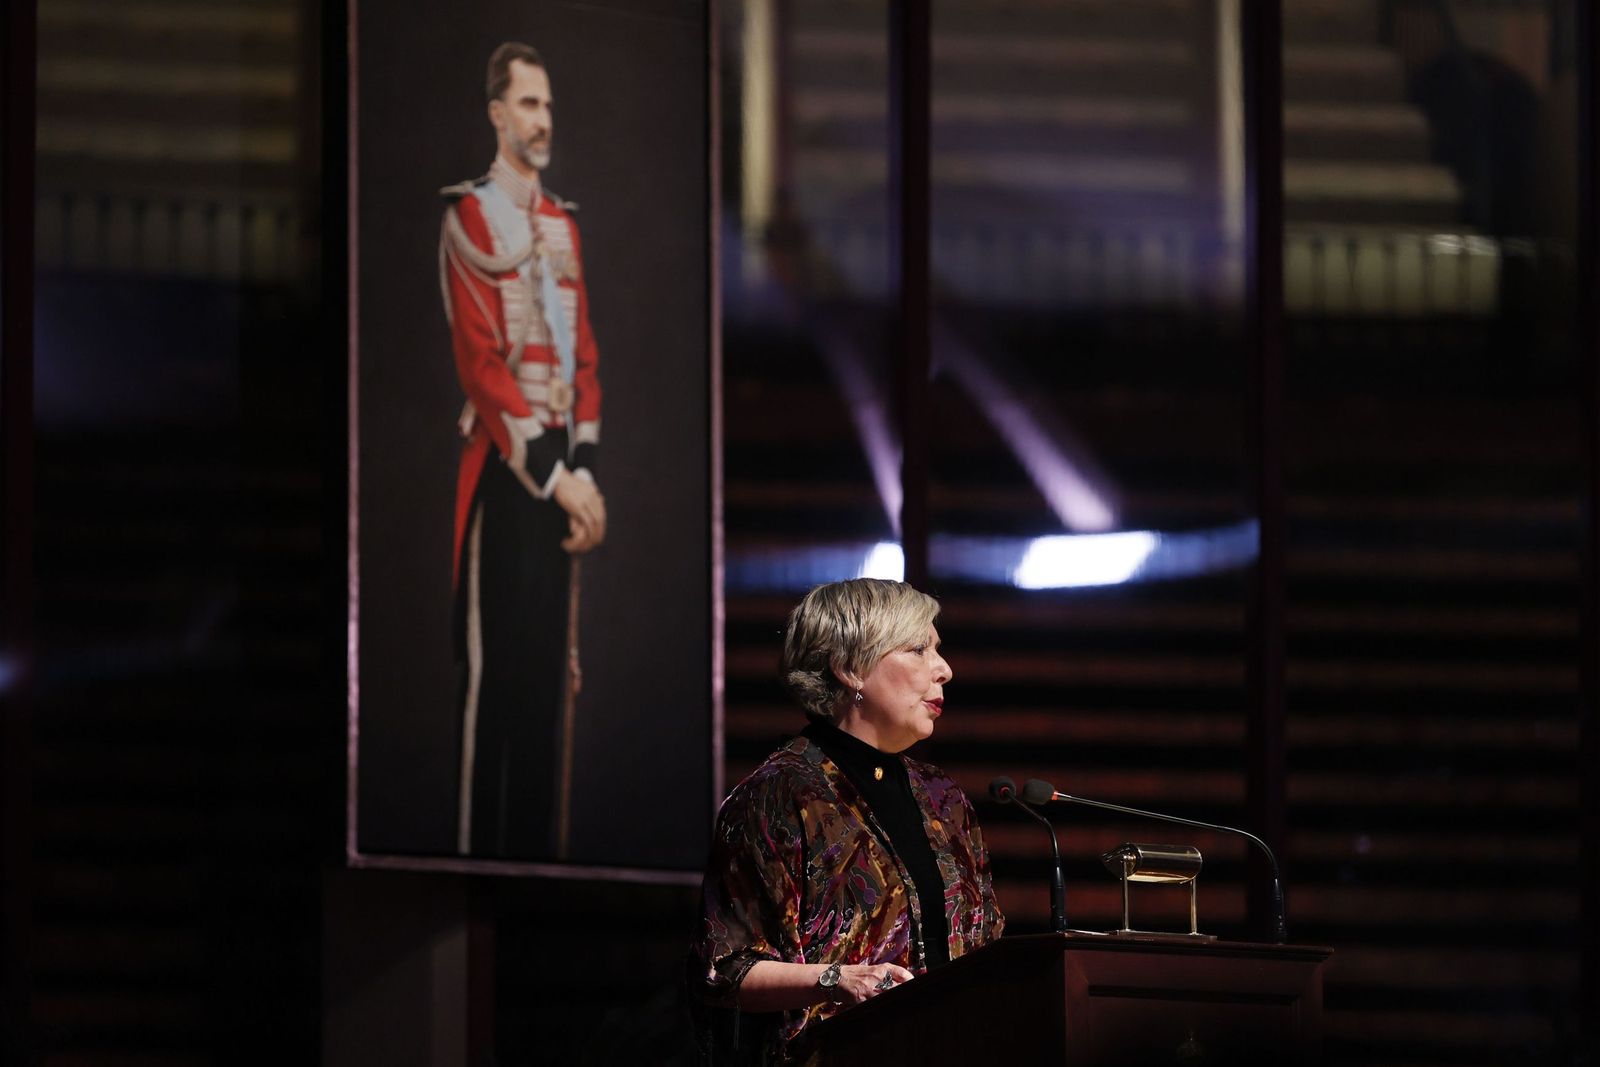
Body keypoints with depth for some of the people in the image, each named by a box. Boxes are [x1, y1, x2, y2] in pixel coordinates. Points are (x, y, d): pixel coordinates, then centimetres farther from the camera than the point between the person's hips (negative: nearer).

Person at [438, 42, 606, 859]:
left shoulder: (563, 224, 15)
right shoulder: (470, 219, -7)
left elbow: (586, 359, 13)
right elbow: (482, 367, -14)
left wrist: (586, 472, 0)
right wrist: (554, 475, -16)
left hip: (562, 471, 7)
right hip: (502, 474, -7)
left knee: (552, 667, 8)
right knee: (495, 668, -6)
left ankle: (542, 845, 13)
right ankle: (479, 851, -3)